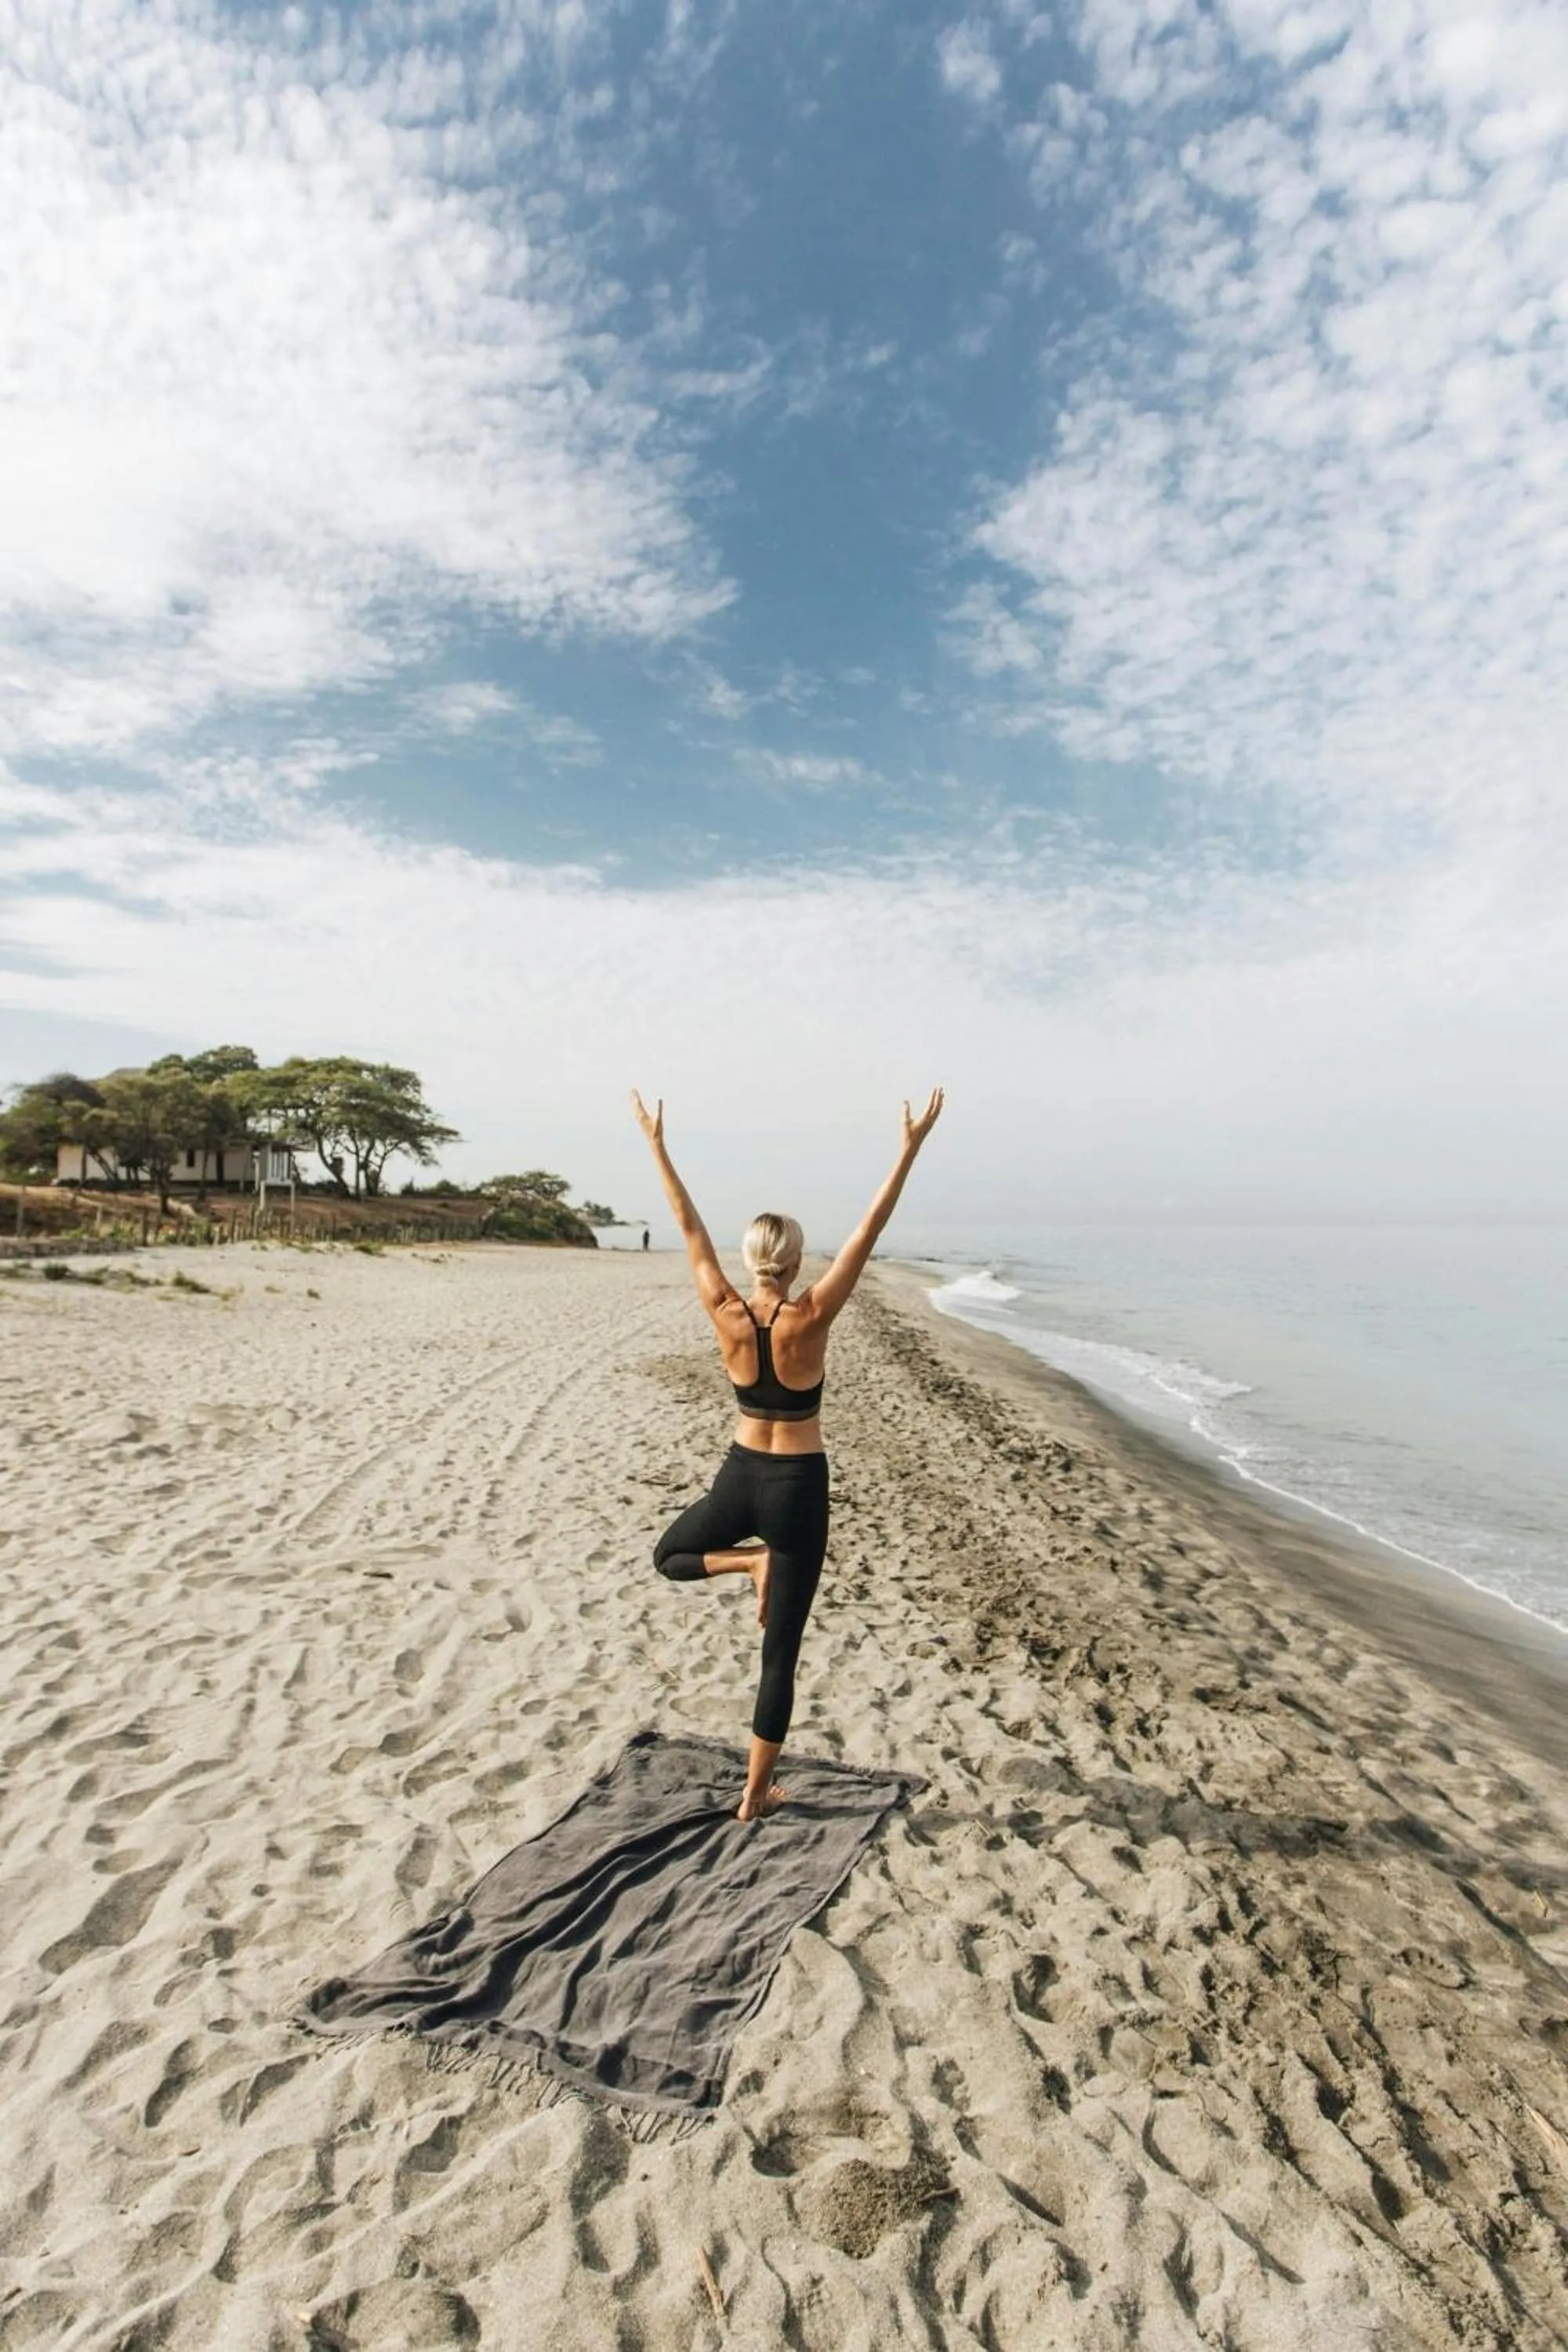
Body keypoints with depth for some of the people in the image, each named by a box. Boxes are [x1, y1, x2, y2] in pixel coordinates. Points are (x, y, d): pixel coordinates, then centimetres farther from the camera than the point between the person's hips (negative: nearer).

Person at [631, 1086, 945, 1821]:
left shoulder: (726, 1316, -11)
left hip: (740, 1478, 2)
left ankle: (748, 1561, 0)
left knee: (669, 1556, 31)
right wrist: (910, 1149, -17)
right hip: (798, 1487, -2)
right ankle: (756, 1794, 19)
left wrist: (656, 1145, 4)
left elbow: (690, 1230, -4)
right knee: (780, 1651, 10)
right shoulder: (810, 1318, -18)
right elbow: (868, 1232, -18)